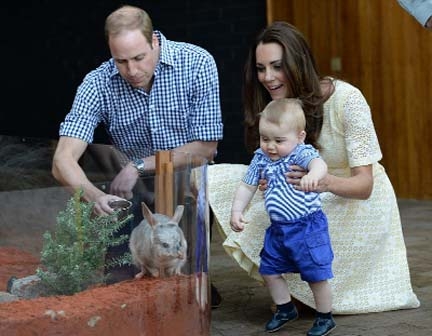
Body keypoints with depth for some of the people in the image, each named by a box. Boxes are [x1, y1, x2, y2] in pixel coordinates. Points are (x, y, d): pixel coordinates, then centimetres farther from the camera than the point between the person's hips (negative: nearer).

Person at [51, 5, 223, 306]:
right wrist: (95, 197, -42)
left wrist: (140, 165, -19)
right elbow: (63, 160, -21)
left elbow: (206, 148, -12)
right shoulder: (98, 84, -12)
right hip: (133, 192, 1)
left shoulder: (197, 64, -15)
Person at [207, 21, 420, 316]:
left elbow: (364, 184, -27)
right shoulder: (273, 105, -8)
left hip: (358, 201, -6)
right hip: (314, 202, 6)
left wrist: (326, 182, -50)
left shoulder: (347, 99, -24)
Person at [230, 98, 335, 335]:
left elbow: (319, 164, -40)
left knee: (316, 275, -1)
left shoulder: (302, 153, -18)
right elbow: (247, 187, 11)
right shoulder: (260, 159, 1)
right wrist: (237, 211, -1)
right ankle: (285, 309, 36)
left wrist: (313, 174, -63)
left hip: (306, 227, -7)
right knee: (269, 270, 15)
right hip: (277, 228, 7)